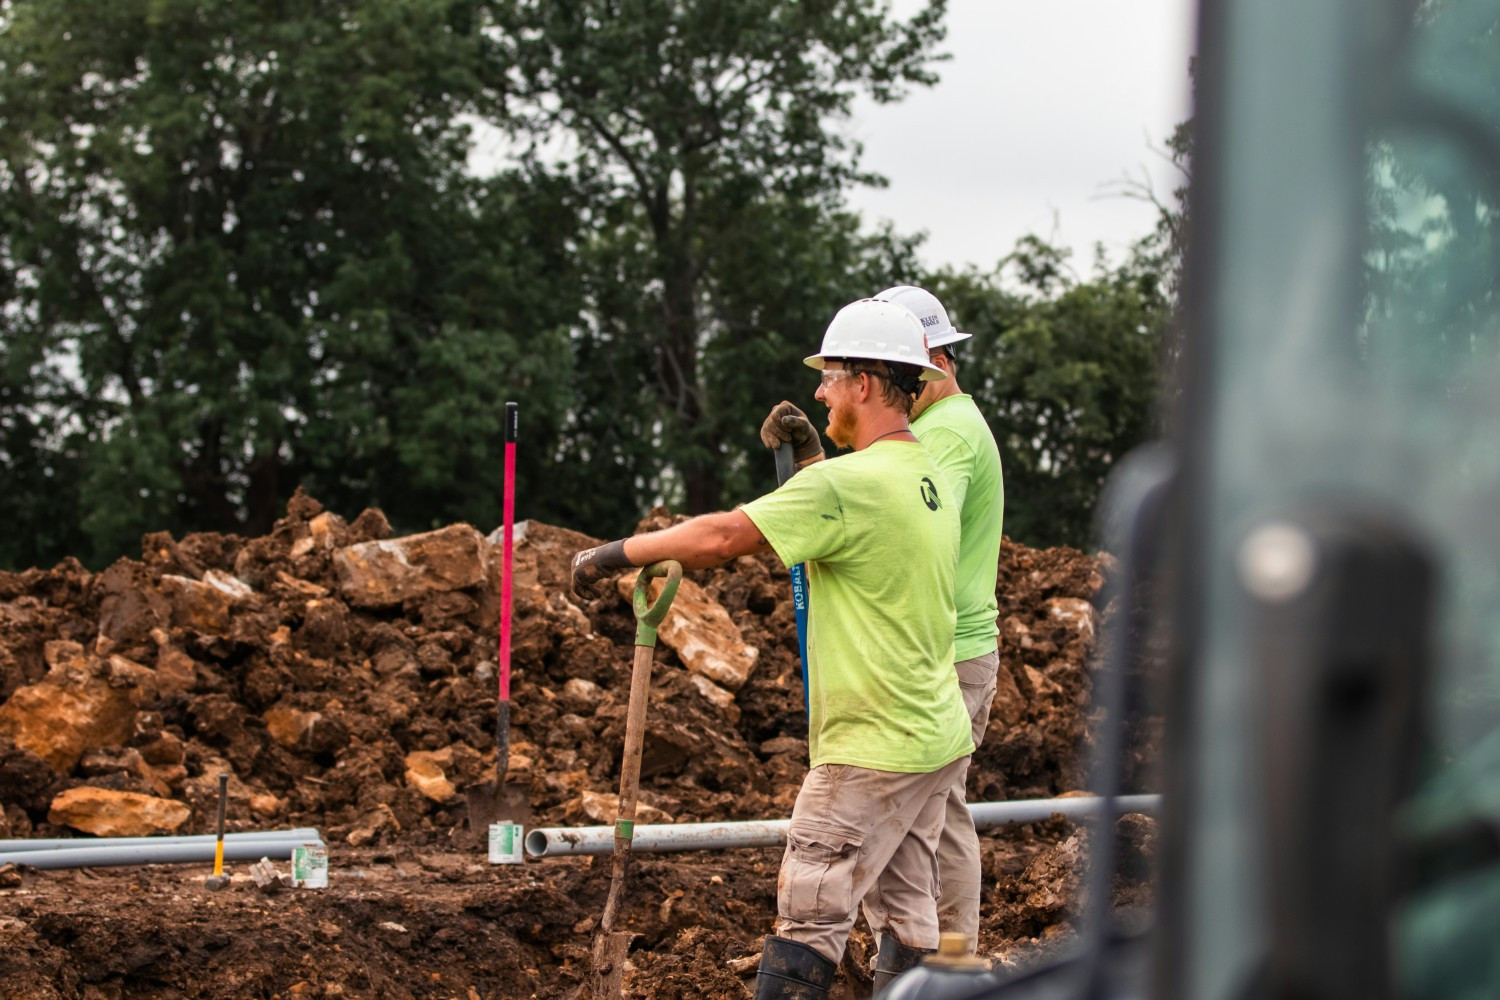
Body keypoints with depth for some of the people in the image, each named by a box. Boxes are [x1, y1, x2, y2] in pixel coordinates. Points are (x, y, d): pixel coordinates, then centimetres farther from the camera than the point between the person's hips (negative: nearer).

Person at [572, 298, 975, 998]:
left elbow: (723, 536, -19)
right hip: (936, 738, 9)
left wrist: (617, 554, -9)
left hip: (874, 748, -9)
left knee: (810, 913, -7)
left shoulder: (845, 485, -19)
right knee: (905, 908, 11)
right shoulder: (929, 476, 10)